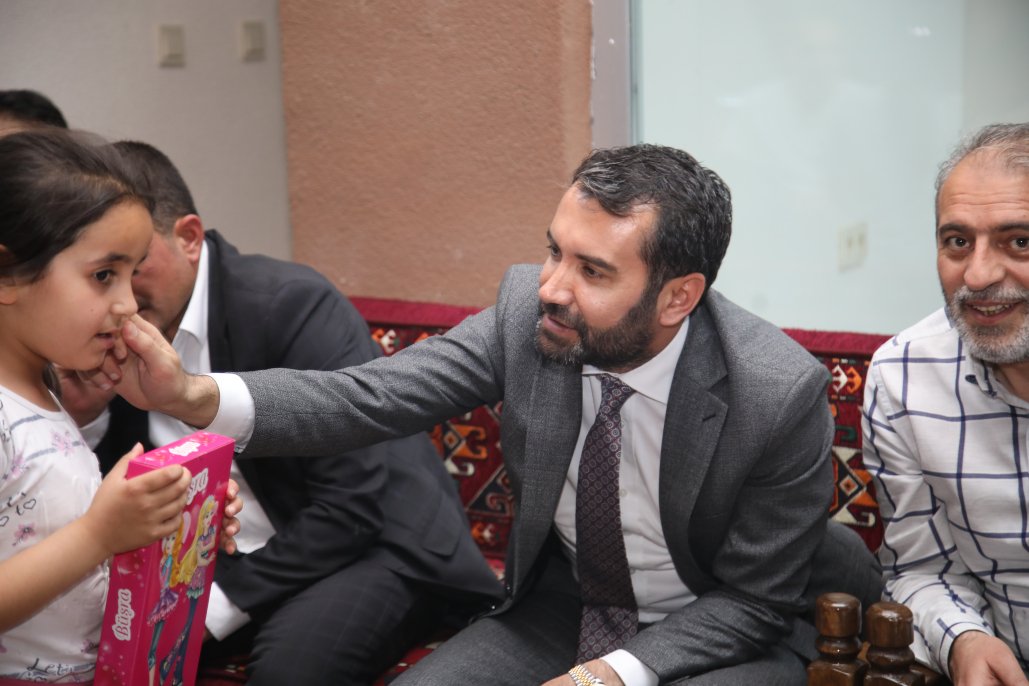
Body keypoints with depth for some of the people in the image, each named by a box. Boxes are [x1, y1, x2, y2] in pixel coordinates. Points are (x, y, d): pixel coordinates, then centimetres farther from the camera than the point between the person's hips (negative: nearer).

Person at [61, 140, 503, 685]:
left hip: (374, 547, -5)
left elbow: (355, 506, -24)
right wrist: (86, 417, -13)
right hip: (236, 557, 6)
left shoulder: (292, 304, -21)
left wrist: (215, 604, -24)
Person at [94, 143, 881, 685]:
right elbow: (373, 395, -21)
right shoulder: (526, 307, -16)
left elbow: (755, 597, -14)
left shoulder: (782, 393, -25)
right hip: (563, 604, 3)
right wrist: (195, 395, -35)